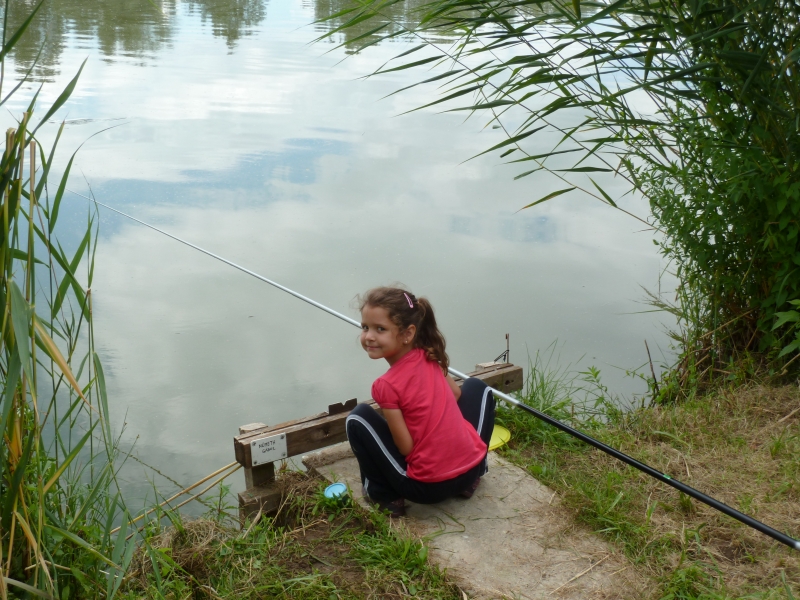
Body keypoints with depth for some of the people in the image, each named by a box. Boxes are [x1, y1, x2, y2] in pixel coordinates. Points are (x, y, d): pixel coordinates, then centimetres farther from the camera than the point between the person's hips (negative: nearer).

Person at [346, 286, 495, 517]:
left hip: (427, 487, -5)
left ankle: (382, 494, 11)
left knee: (357, 418, 1)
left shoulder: (386, 386, -17)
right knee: (478, 387, 27)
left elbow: (406, 448, -14)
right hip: (470, 469, 5)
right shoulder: (430, 356, 0)